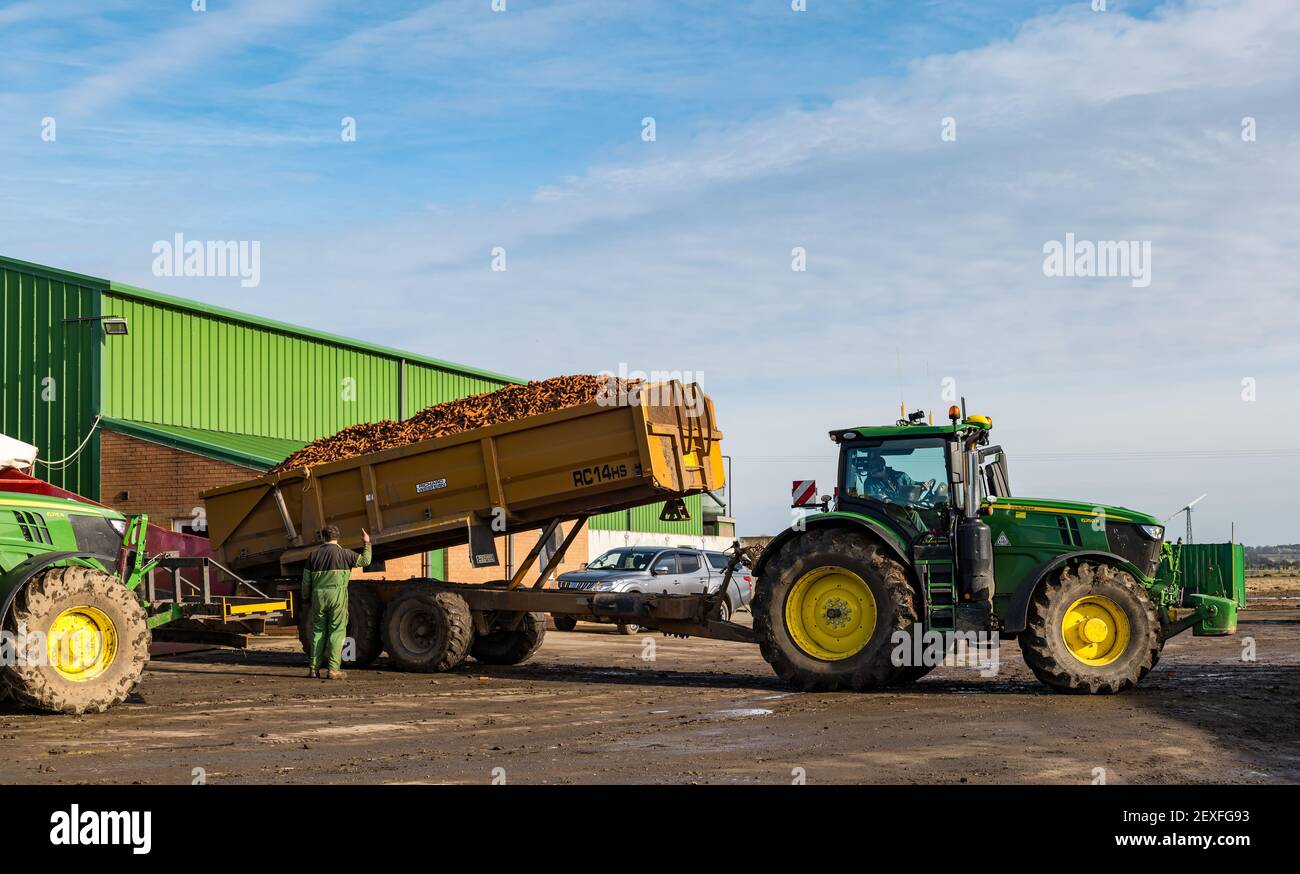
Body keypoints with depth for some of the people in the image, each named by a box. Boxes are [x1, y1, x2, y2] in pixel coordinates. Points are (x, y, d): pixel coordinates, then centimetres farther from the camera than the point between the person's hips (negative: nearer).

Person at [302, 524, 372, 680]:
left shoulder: (314, 554, 10)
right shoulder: (343, 553, -2)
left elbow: (306, 580, 12)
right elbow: (365, 560, 4)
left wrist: (305, 599, 23)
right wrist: (367, 543, 19)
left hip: (318, 595, 4)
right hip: (337, 594, -4)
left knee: (318, 631, 10)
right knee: (336, 632, -1)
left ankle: (314, 668, 10)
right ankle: (333, 669, -6)